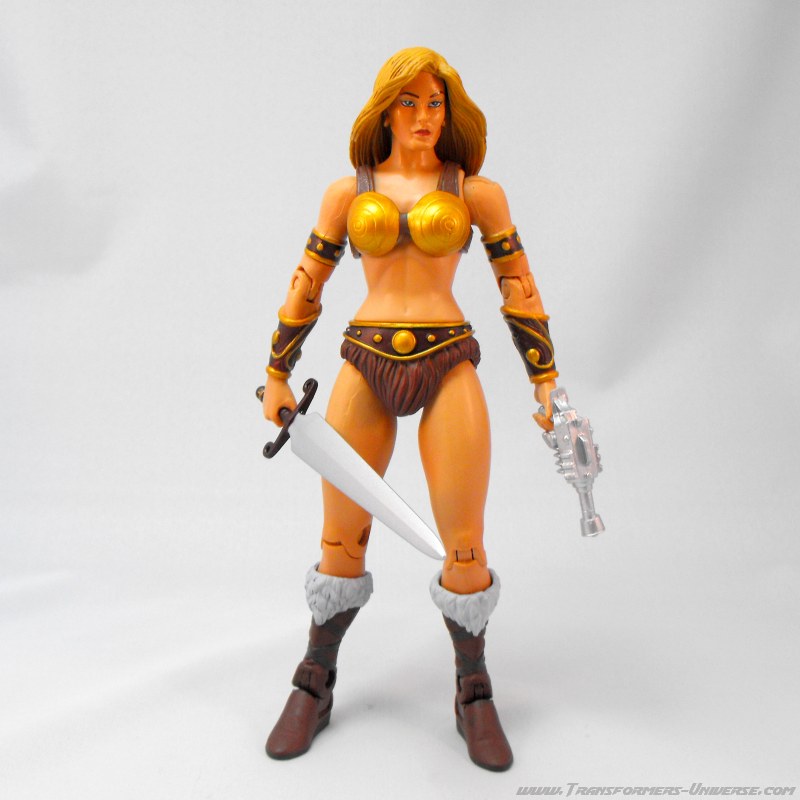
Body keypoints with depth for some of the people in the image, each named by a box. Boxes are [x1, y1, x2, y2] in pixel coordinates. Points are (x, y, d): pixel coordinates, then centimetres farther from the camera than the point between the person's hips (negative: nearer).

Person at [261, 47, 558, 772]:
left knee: (465, 547, -3)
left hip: (448, 366, -1)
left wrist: (547, 381, 4)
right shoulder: (347, 193, 11)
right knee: (342, 542, 4)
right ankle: (316, 687, 26)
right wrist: (276, 377, 11)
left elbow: (520, 288, 9)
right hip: (366, 366, 1)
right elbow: (305, 288, 14)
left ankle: (473, 693, 22)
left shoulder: (476, 191, 8)